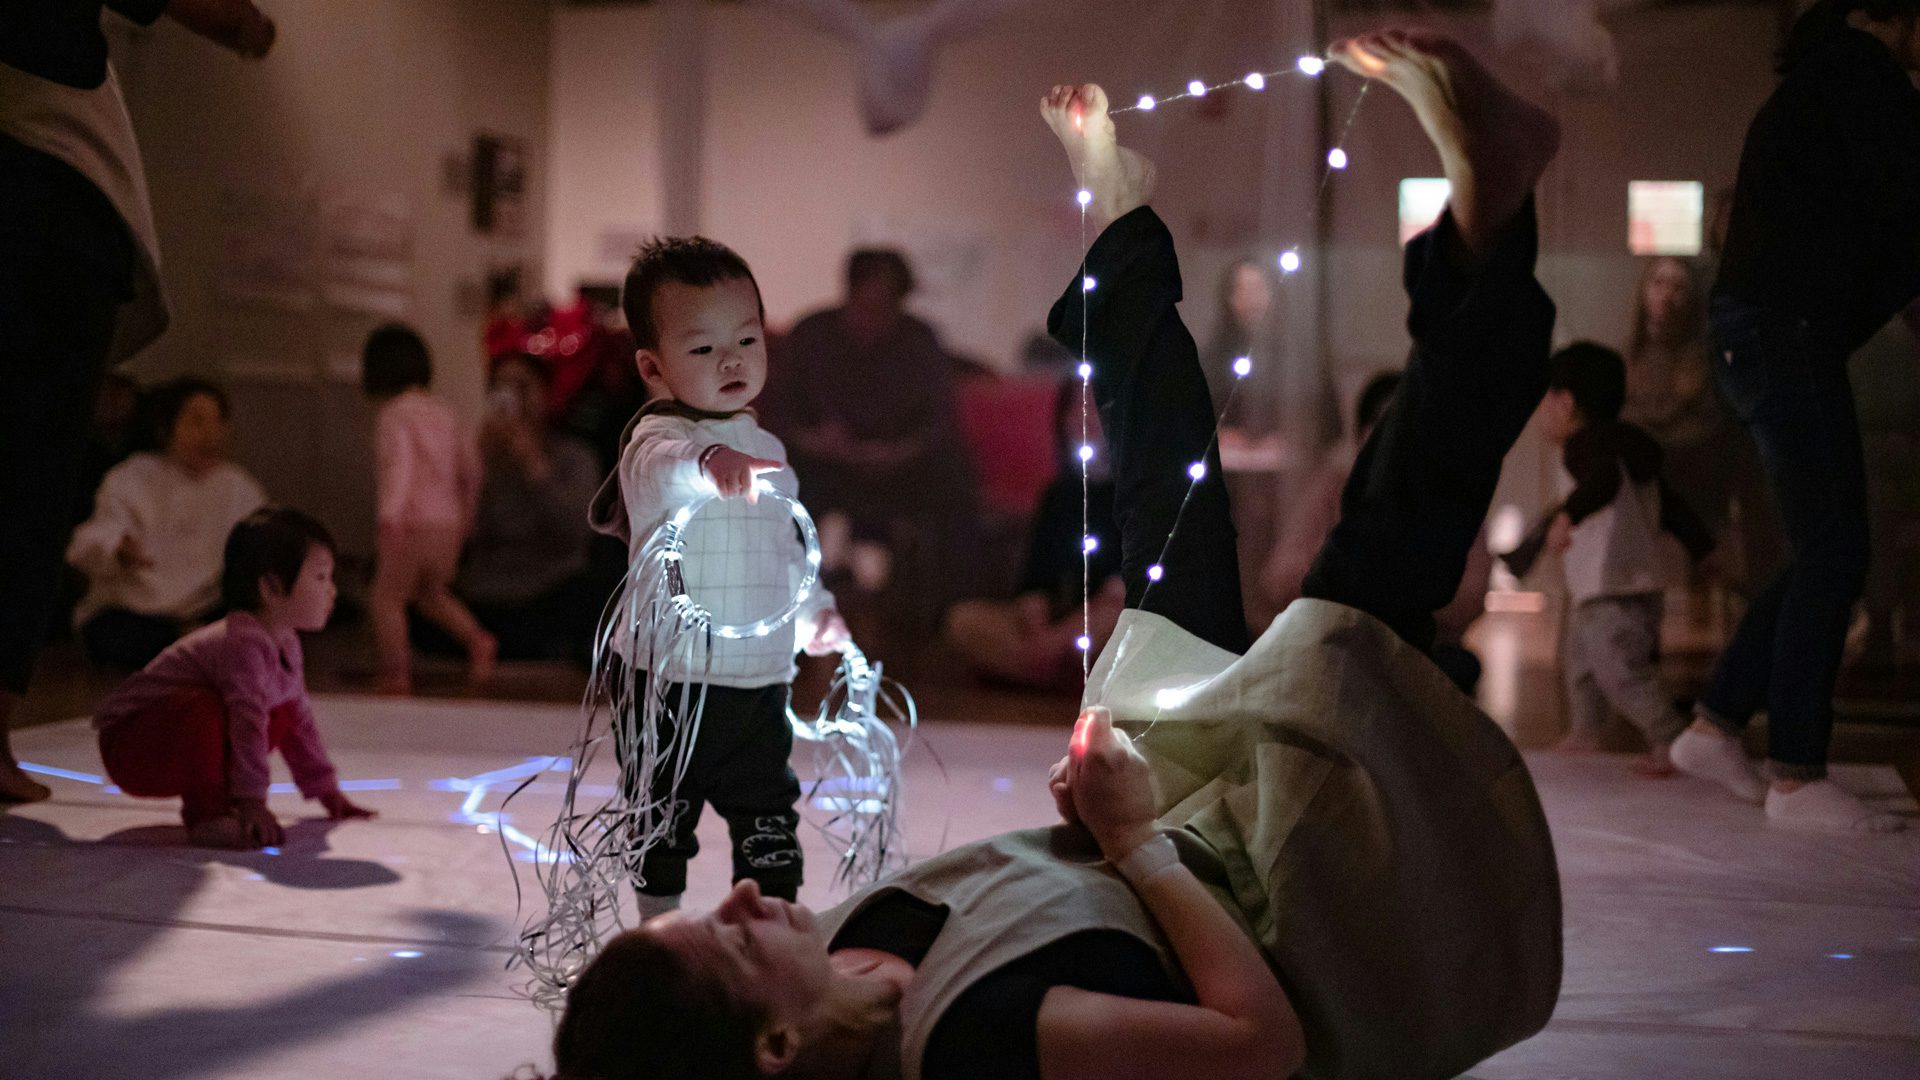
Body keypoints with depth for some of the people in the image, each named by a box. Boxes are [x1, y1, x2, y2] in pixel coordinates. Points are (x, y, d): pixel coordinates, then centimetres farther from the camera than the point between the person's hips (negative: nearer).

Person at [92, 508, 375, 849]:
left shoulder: (285, 644, 4)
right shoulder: (243, 644, -28)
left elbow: (300, 722, 14)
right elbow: (248, 723, -34)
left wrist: (327, 792, 16)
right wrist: (252, 802, -36)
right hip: (128, 744, -10)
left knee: (282, 713, 0)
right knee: (204, 707, -37)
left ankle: (217, 799, 2)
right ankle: (205, 814, -26)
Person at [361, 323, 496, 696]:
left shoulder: (393, 415, -8)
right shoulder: (443, 412, 13)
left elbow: (398, 463, -24)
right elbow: (469, 465, 20)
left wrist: (389, 512, -37)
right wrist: (466, 511, 34)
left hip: (413, 523, -7)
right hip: (449, 522, 7)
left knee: (386, 597, 1)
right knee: (432, 593, 24)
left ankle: (396, 674, -5)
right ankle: (477, 640, 6)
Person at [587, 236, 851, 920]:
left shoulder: (767, 449, 10)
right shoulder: (659, 437, -14)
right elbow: (662, 471, -41)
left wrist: (815, 609, 26)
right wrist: (709, 462, -61)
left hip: (761, 681, 6)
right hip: (672, 679, -6)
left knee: (769, 823, 12)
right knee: (661, 819, 9)